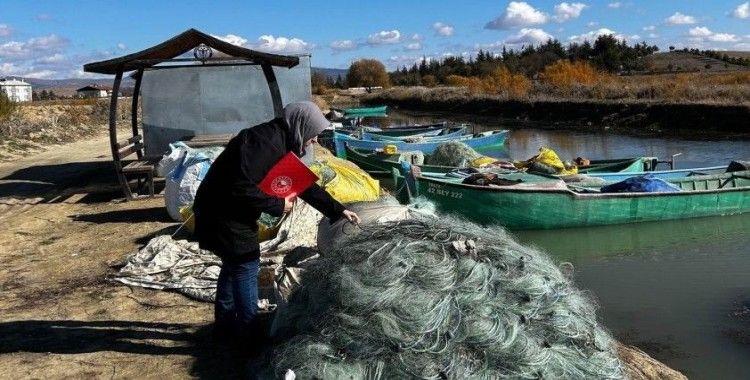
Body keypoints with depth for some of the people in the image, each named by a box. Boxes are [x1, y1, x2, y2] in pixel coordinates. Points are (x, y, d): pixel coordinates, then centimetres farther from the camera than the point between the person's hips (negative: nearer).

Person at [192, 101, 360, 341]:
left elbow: (305, 185, 14)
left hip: (231, 210, 10)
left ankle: (225, 325, 34)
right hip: (223, 212, -10)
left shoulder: (284, 145, 6)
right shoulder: (264, 142, -26)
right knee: (246, 266, -3)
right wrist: (277, 205, -22)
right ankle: (247, 333, 8)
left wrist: (338, 210, 13)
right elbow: (242, 188, -32)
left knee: (233, 265, 19)